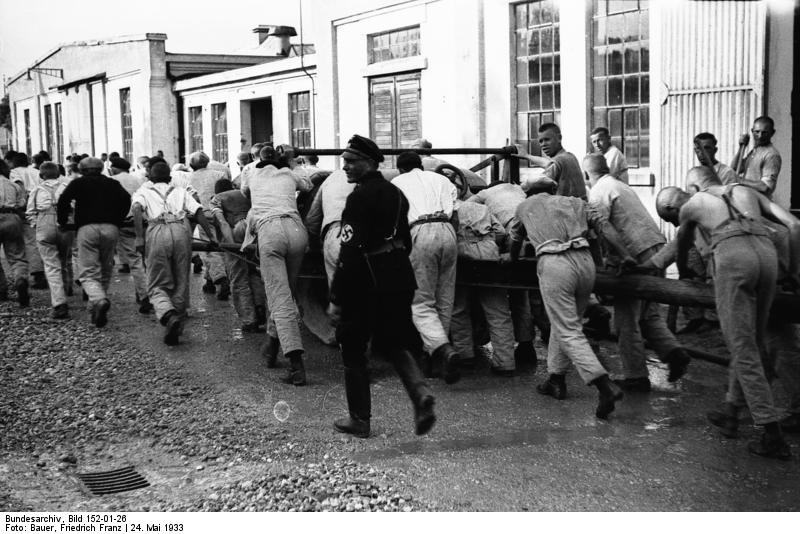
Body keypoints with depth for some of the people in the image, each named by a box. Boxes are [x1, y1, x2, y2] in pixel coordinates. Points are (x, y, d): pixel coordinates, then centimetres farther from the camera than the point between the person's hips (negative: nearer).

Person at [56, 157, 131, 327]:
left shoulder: (78, 183, 12)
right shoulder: (112, 184, 19)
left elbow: (63, 200, -2)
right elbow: (126, 199, 6)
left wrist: (62, 222, 8)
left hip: (87, 228, -2)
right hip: (110, 229, 3)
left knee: (88, 272, -4)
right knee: (105, 272, 14)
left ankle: (100, 300, -30)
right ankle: (95, 309, 15)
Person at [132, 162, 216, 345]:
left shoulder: (144, 191, 24)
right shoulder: (180, 192, 29)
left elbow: (137, 209, 1)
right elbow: (198, 212, 13)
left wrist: (139, 237, -5)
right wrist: (211, 236, 10)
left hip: (158, 231, -2)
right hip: (182, 230, 2)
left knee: (157, 286, 4)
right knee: (180, 283, 12)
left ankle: (169, 316, -25)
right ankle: (176, 329, 11)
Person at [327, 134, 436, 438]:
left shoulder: (360, 196, -15)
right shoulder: (395, 193, 12)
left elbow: (351, 251, -20)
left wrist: (336, 298, -18)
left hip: (368, 281, -8)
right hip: (400, 276, 8)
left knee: (353, 348, 8)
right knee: (395, 343, 18)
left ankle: (359, 419, 14)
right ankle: (419, 393, -6)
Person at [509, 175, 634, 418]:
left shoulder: (525, 207, 25)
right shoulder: (574, 202, 26)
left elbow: (515, 241, 39)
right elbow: (604, 225, 12)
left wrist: (513, 261, 58)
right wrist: (625, 255, 9)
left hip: (553, 265, -4)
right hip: (585, 261, 4)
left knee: (569, 332, -6)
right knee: (563, 323, 21)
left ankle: (605, 386, -20)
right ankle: (556, 380, 27)